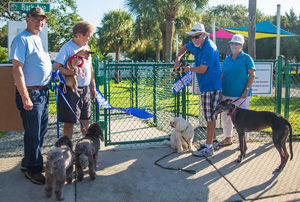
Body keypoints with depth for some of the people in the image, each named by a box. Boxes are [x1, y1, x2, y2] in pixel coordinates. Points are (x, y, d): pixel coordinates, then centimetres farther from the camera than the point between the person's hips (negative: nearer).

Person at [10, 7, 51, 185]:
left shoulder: (38, 39, 16)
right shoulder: (22, 40, -12)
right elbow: (17, 71, -19)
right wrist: (25, 97, -23)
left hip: (43, 92, 10)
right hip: (31, 93, -9)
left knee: (42, 130, 18)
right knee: (33, 134, 0)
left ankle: (29, 162, 33)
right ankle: (32, 170, 15)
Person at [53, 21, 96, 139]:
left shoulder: (86, 47, 12)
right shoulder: (67, 47, -12)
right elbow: (56, 68, -20)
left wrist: (93, 86, 20)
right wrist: (73, 72, -30)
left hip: (85, 89, 7)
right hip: (71, 90, -7)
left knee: (86, 120, 14)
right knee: (69, 121, 2)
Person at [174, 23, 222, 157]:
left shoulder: (209, 48, -20)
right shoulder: (196, 44, 9)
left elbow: (202, 70, -22)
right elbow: (185, 48, 29)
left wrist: (189, 69, -3)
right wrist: (178, 58, 11)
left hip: (211, 86, -10)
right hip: (205, 86, 10)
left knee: (210, 116, -6)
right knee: (210, 115, 17)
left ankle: (208, 148, -1)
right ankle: (213, 141, 30)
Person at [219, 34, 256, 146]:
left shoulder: (246, 58, -3)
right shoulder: (227, 59, 12)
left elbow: (252, 75, -7)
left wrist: (247, 90, -14)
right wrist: (220, 90, 9)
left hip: (241, 95, -6)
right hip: (226, 94, 6)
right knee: (225, 116, 12)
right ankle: (228, 138, 28)